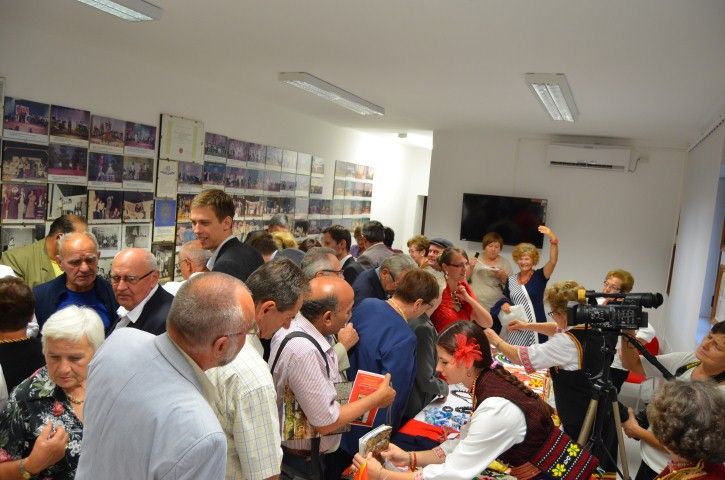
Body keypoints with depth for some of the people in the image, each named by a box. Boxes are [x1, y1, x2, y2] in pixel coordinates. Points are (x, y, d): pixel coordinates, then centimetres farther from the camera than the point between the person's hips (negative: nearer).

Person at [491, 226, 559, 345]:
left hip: (534, 326, -3)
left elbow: (553, 261, -16)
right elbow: (504, 299, 18)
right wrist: (504, 304, -5)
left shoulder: (539, 276, 0)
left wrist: (553, 241, -28)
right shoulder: (511, 279, 10)